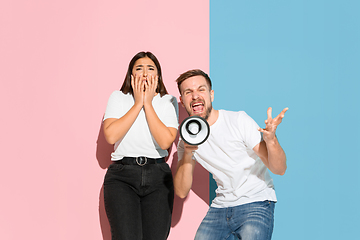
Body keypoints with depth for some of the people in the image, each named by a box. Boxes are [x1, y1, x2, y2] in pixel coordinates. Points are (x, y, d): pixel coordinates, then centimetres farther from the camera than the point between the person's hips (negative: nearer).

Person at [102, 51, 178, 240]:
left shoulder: (168, 102, 9)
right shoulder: (118, 98, 9)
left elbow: (165, 141, -7)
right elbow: (111, 135, -8)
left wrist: (148, 103, -4)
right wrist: (138, 103, -4)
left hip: (158, 176, 1)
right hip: (122, 175, -1)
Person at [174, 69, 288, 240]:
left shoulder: (239, 120, -12)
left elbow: (279, 169, -15)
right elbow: (182, 192, -3)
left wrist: (271, 140, -36)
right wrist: (187, 154, -18)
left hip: (256, 202, -4)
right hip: (221, 205, 5)